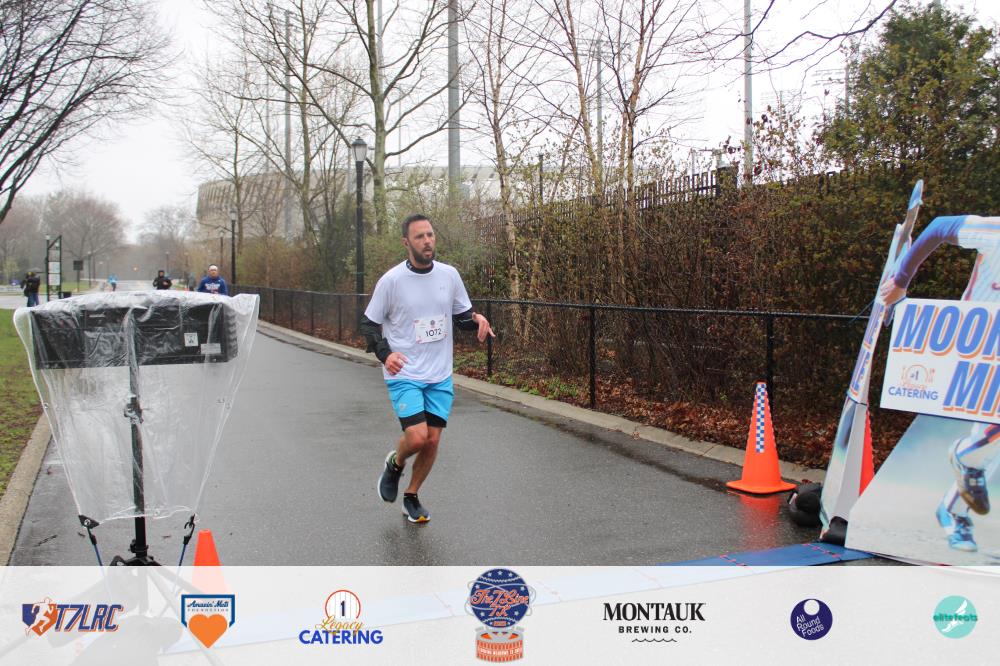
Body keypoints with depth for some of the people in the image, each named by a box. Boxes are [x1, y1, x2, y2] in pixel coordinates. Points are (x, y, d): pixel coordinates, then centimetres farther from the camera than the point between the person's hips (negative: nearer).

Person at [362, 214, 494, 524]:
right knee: (417, 437, -17)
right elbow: (368, 323, -2)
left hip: (440, 376, 4)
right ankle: (395, 464, 19)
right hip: (404, 375, -4)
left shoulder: (449, 275, 1)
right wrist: (385, 354, -19)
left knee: (432, 440, 4)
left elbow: (461, 315, 12)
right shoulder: (391, 280, -10)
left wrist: (476, 319, -11)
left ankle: (411, 497, 27)